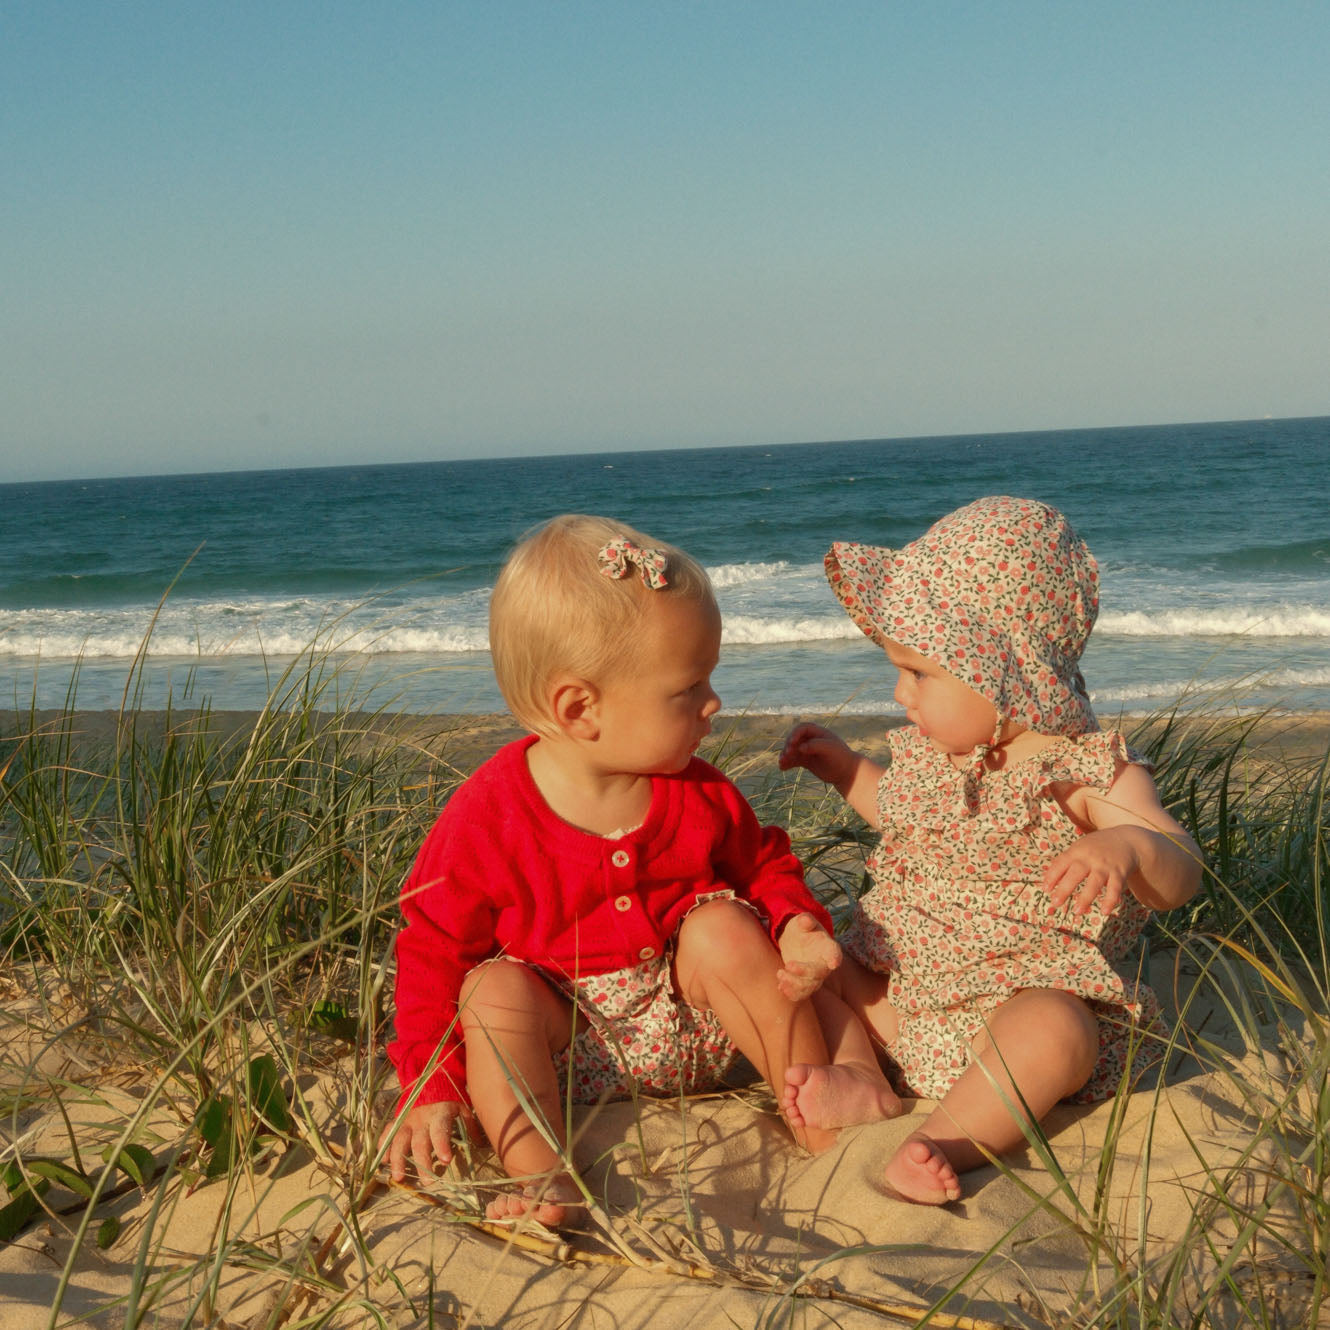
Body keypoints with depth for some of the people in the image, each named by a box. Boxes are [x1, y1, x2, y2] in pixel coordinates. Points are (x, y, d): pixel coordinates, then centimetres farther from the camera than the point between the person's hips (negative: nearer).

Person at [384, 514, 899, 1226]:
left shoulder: (698, 795, -4)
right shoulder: (486, 818, -16)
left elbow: (764, 865, 12)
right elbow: (434, 946, -8)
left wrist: (795, 926, -12)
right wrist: (431, 1087, -13)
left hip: (691, 1025, 2)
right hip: (567, 1042, -2)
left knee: (724, 927, -22)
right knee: (494, 991, -27)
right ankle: (542, 1176, -38)